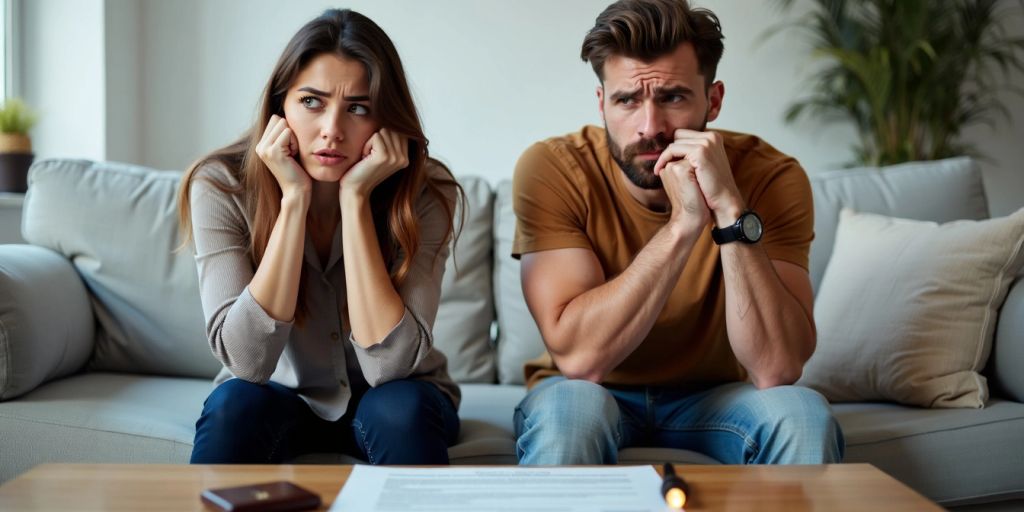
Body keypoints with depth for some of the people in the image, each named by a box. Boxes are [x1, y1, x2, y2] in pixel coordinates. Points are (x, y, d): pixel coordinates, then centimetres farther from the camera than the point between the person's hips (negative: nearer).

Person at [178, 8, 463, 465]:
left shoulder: (425, 194, -20)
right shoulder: (221, 186, -19)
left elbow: (389, 364, -29)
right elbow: (247, 360, -28)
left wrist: (355, 199, -32)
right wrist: (294, 198, -32)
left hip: (387, 400, 0)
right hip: (277, 397, 0)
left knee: (400, 409, -32)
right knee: (235, 403, -31)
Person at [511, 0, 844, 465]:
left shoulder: (772, 177, -18)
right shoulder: (553, 169, -20)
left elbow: (776, 370, -27)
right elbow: (578, 356, -29)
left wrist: (730, 209, -35)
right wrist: (684, 221, -35)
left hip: (711, 396, 2)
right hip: (593, 393, -1)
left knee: (803, 416, -28)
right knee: (567, 409, -34)